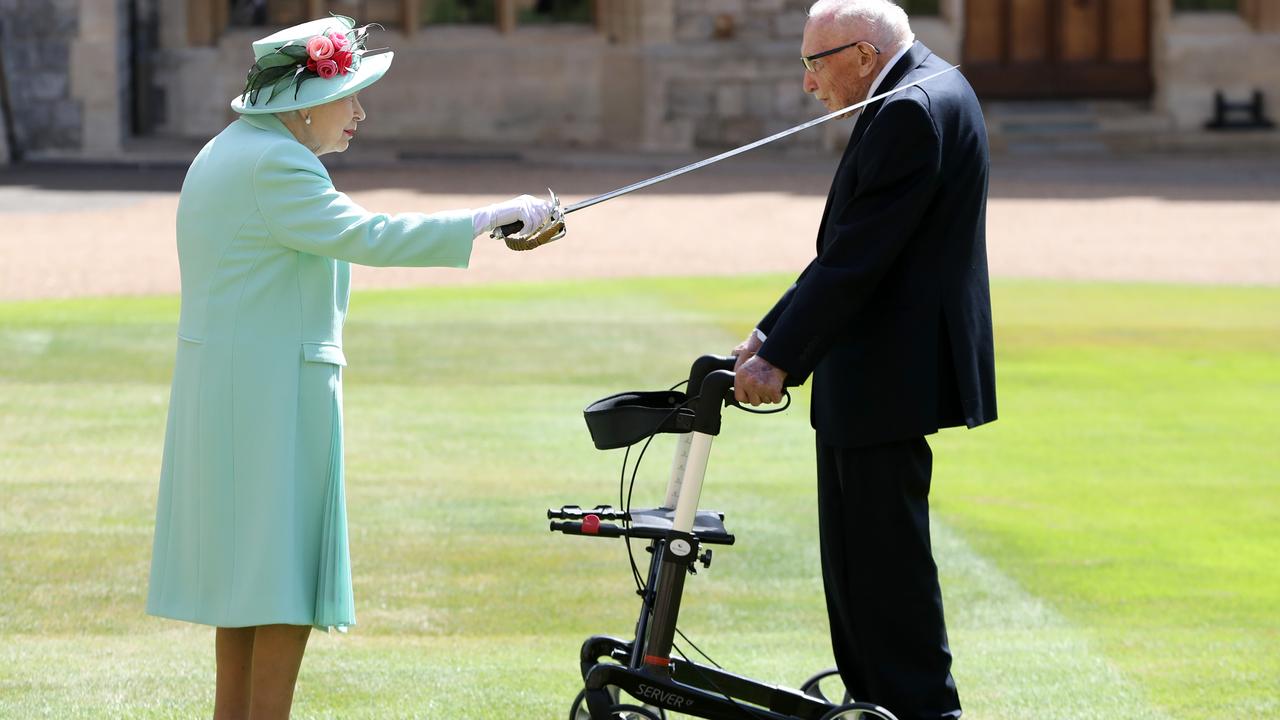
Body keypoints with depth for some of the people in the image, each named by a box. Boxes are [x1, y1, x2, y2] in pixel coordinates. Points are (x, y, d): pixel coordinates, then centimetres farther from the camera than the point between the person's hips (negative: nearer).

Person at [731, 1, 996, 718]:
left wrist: (782, 359, -18)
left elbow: (856, 258, -22)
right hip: (872, 377, 11)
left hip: (892, 376, -11)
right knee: (856, 552, 16)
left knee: (886, 553, -5)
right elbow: (846, 249, 17)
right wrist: (773, 334, 12)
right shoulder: (930, 91, 14)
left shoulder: (912, 111, -19)